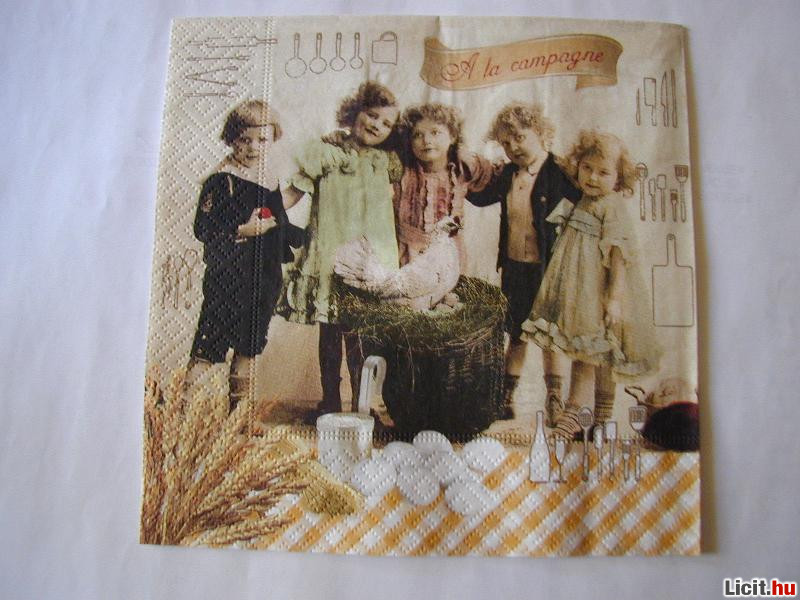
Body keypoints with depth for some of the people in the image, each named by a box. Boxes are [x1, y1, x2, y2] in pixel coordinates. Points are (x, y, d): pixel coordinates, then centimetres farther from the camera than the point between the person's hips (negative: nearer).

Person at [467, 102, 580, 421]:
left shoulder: (559, 173, -11)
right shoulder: (508, 174, 6)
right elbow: (481, 198, 19)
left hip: (547, 267, -5)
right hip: (513, 265, 5)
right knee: (516, 332, 16)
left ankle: (554, 401, 24)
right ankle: (506, 395, 27)